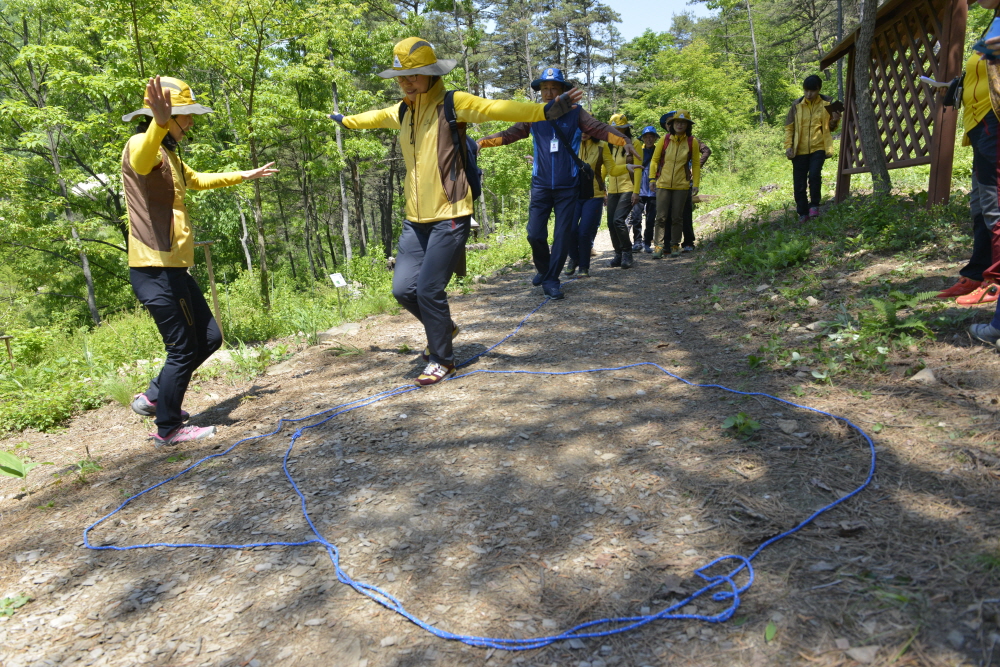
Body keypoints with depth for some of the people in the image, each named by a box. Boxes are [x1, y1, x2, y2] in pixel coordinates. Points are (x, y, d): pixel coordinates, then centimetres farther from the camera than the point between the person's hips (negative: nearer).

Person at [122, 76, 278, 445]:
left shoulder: (168, 154, 21)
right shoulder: (141, 145, -12)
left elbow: (195, 180, 41)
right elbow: (141, 161, -38)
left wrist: (242, 176, 46)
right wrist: (160, 122, -58)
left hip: (173, 268, 10)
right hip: (156, 270, -10)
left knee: (209, 339, 14)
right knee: (183, 349, -2)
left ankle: (153, 397, 27)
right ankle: (168, 428, 14)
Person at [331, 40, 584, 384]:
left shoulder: (452, 104, -7)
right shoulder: (401, 112, 13)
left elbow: (495, 108, -21)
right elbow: (373, 118, 35)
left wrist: (545, 110, -34)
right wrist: (344, 120, 52)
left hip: (449, 217, -7)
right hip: (415, 219, 7)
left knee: (429, 289, -8)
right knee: (404, 288, 6)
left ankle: (442, 359, 13)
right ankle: (444, 327, 34)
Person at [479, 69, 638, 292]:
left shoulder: (575, 113, -1)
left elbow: (600, 129, -11)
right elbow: (509, 134, -1)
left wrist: (624, 140, -28)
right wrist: (482, 141, -16)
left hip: (568, 187, -1)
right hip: (541, 185, 1)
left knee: (563, 235, 1)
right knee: (535, 234, -1)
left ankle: (551, 279, 14)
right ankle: (543, 269, 26)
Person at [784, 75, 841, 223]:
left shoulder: (826, 104, 3)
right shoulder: (797, 105, 2)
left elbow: (831, 127, 13)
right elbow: (789, 127, 6)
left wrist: (835, 121, -10)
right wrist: (788, 146, -6)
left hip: (818, 148, -1)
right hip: (800, 150, 1)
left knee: (814, 175, -24)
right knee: (799, 184, 2)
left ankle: (814, 205, -3)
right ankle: (803, 213, 17)